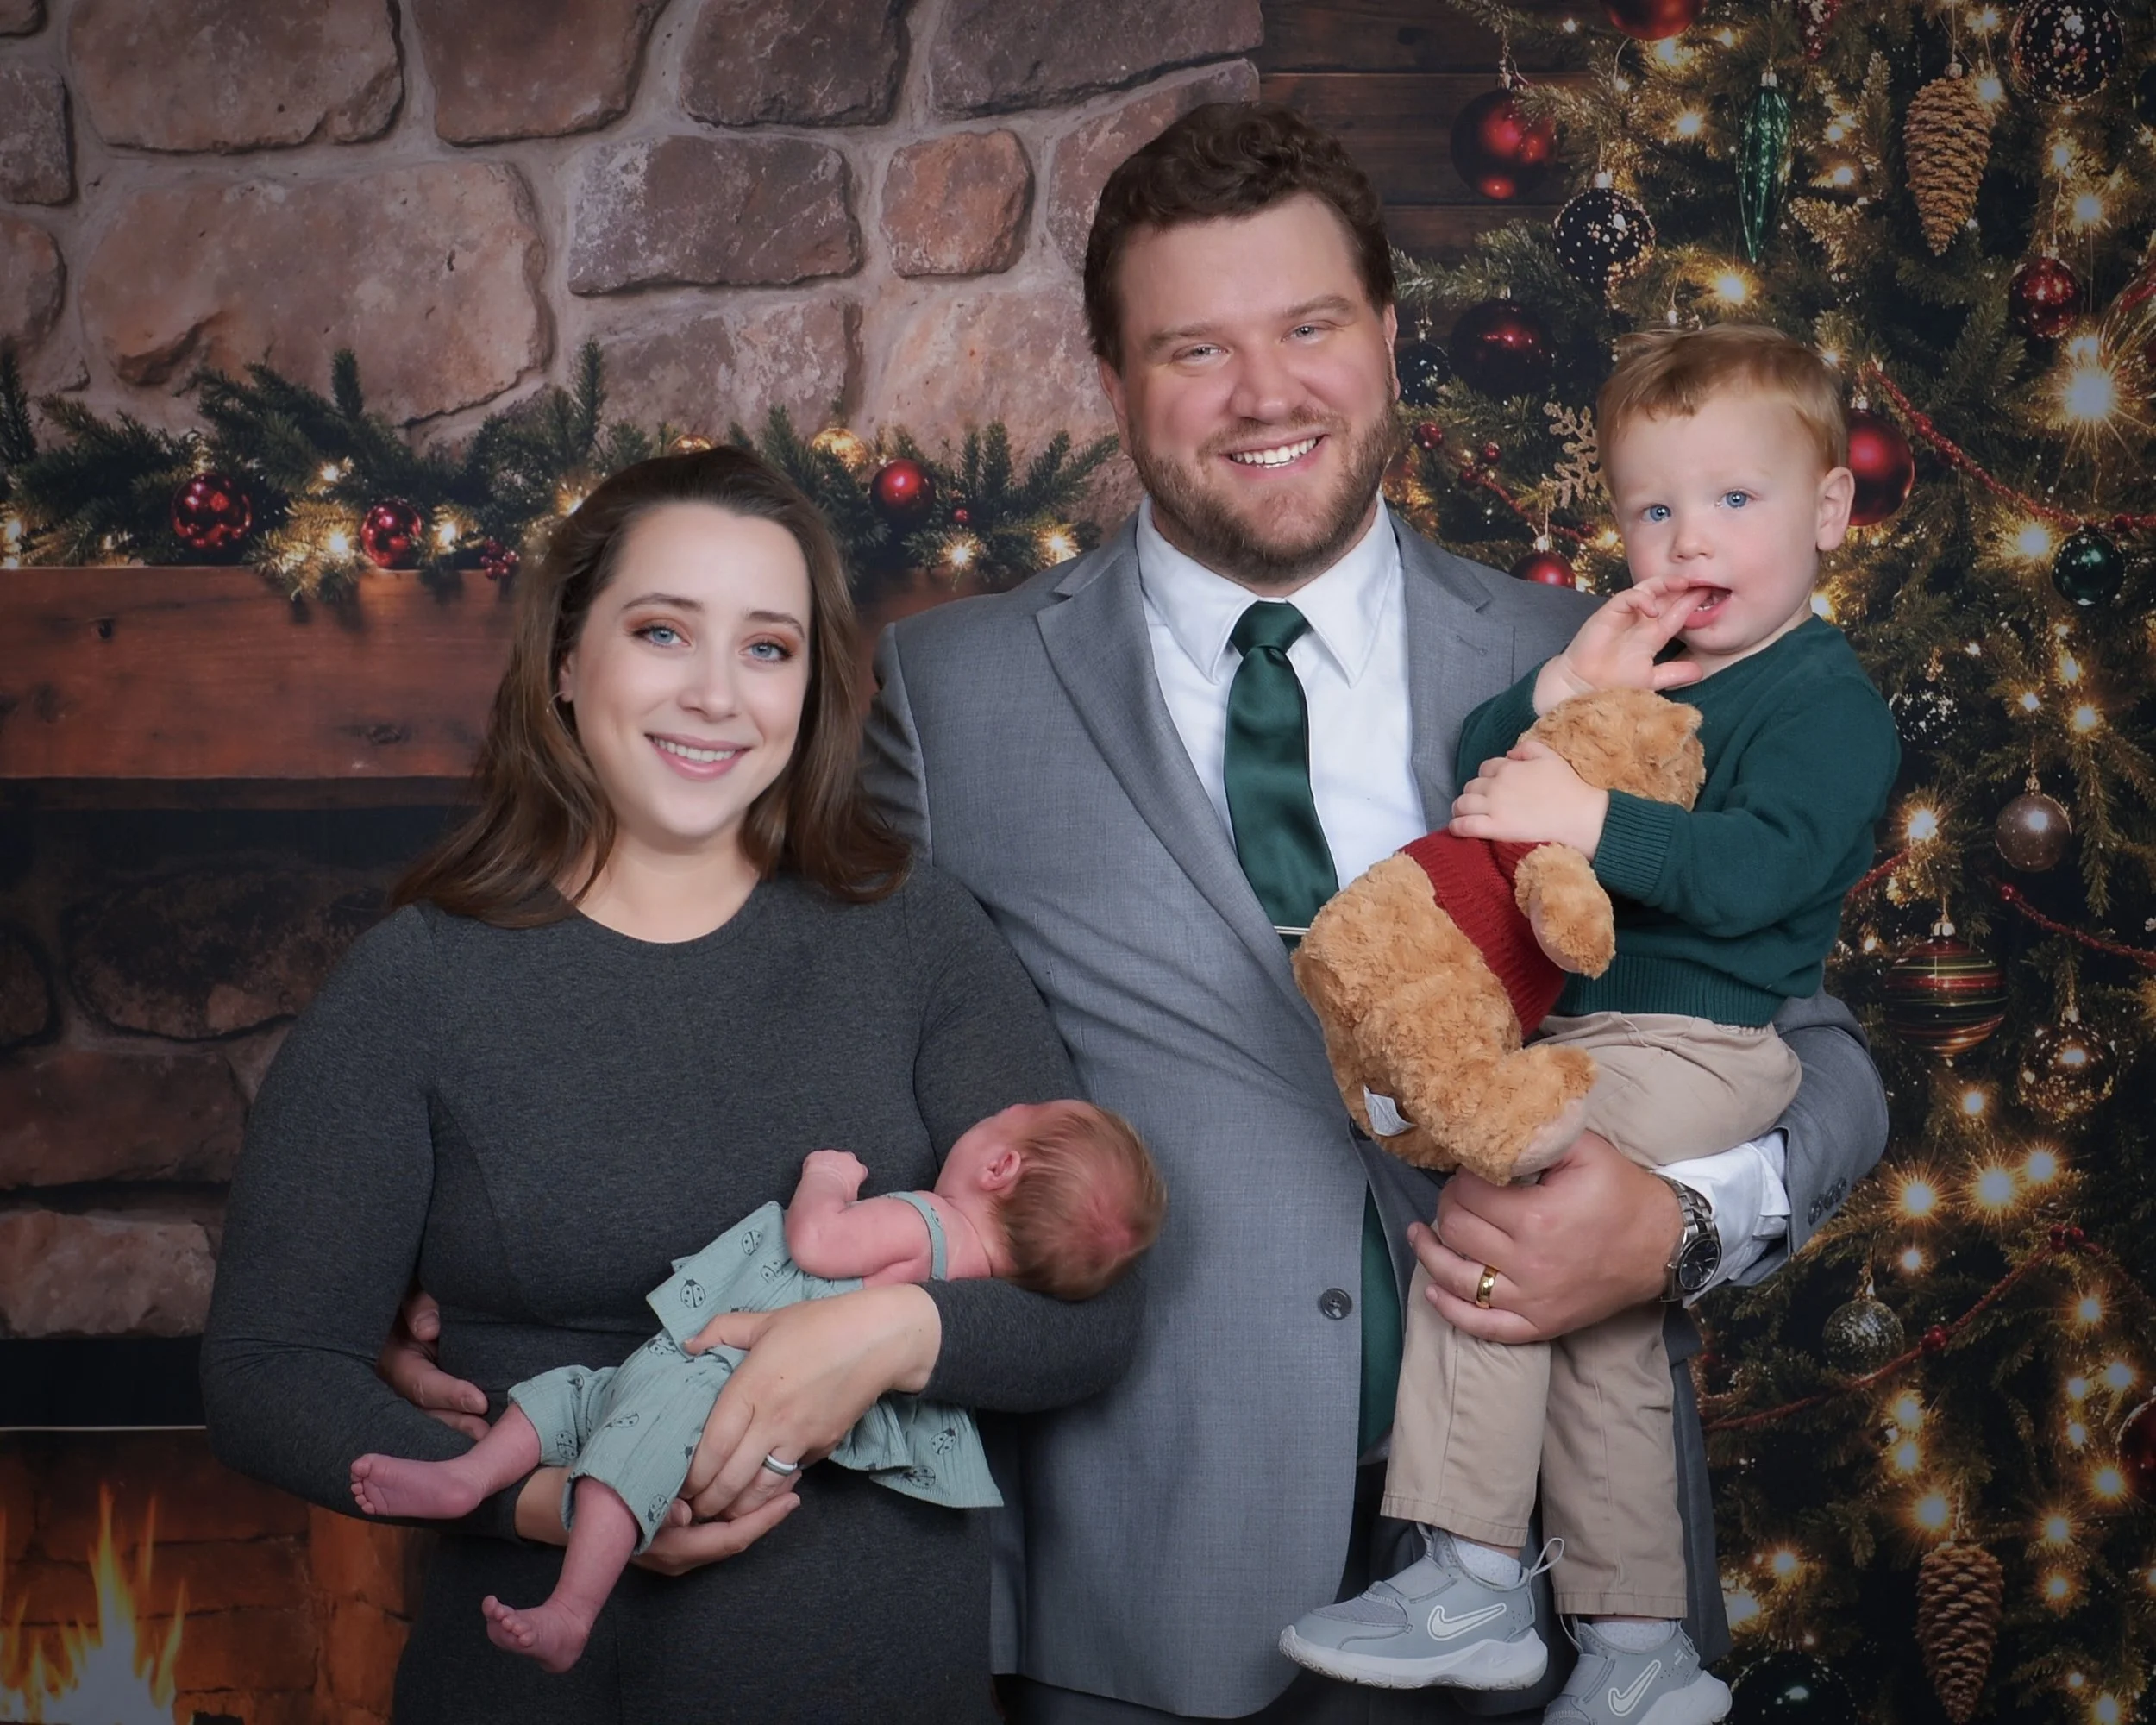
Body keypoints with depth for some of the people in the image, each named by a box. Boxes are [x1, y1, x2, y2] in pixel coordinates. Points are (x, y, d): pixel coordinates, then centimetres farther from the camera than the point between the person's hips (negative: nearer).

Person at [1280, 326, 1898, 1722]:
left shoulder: (1828, 699, -6)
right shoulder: (1634, 664, 17)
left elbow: (1756, 869, -22)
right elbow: (1480, 776, 9)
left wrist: (1587, 819, -30)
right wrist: (1556, 697, -8)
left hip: (1699, 1044, -8)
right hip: (1581, 1034, 8)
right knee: (1595, 1309, 12)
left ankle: (1472, 1588, -18)